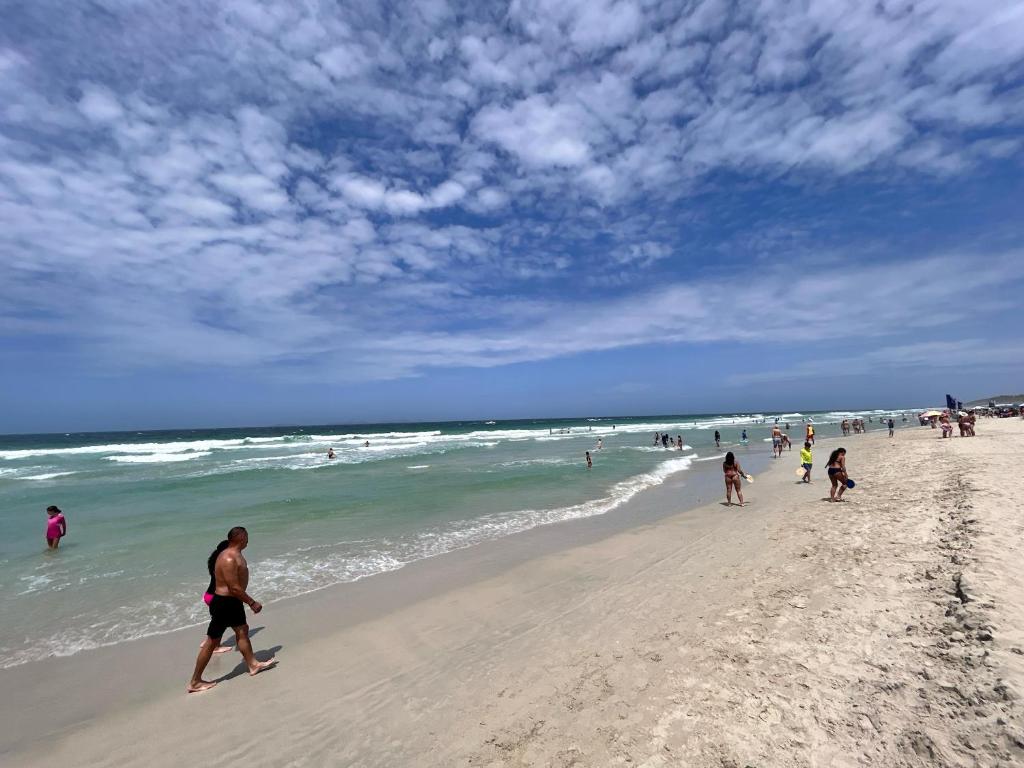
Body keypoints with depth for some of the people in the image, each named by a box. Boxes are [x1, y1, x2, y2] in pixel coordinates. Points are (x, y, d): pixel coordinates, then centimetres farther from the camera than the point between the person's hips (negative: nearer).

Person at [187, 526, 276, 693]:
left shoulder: (235, 554, 5)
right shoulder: (228, 559, -27)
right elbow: (235, 588, -28)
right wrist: (252, 603, -19)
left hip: (233, 601, 10)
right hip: (224, 603, -10)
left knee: (242, 630, 19)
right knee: (212, 642, 3)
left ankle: (253, 664, 33)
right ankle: (195, 682, 18)